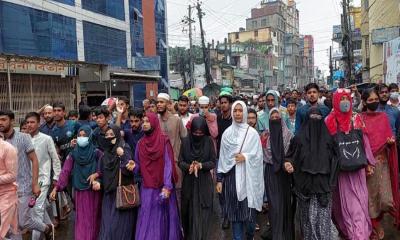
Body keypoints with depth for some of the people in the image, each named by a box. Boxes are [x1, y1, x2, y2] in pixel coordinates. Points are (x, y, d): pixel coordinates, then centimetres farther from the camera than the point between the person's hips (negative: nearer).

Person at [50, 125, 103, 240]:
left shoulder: (97, 153, -3)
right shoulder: (73, 154, 3)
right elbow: (65, 172, -2)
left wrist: (99, 181, -27)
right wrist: (56, 188, -11)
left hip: (94, 192, -1)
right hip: (80, 192, 1)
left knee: (93, 220, 8)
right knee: (81, 221, 1)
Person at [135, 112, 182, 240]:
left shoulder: (164, 140, -6)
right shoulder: (141, 143, 6)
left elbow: (168, 164, -10)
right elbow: (139, 165, 10)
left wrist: (167, 186, -18)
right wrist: (133, 167, -14)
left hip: (162, 186, -3)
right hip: (147, 187, 3)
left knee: (162, 217, 5)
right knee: (147, 218, 3)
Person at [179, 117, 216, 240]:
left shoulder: (209, 141, -5)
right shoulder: (185, 141, -3)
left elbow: (213, 162, -5)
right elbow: (180, 162, -2)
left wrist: (201, 165, -23)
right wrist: (189, 166, -23)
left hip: (204, 183, -1)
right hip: (189, 182, 1)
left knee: (202, 214, 0)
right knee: (189, 213, 11)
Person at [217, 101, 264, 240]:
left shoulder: (252, 133, -1)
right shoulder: (227, 133, 6)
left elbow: (258, 155, 0)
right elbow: (222, 157, 7)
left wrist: (245, 157, -17)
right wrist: (219, 179, 5)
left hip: (248, 176, -2)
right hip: (231, 176, 2)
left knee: (249, 210, 2)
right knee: (235, 210, 6)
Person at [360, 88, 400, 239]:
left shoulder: (383, 117, 8)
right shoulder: (360, 119, -1)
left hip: (382, 161, 3)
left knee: (385, 196, -1)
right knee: (370, 194, 3)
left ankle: (377, 216, 28)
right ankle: (375, 226, 19)